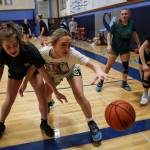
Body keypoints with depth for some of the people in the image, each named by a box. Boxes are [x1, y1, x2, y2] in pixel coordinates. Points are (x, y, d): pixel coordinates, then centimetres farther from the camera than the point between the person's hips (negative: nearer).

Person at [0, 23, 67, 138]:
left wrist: (56, 92, -28)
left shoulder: (29, 50, -41)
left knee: (42, 96, -10)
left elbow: (44, 72, -33)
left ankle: (44, 123, 13)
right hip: (15, 72, 2)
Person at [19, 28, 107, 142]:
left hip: (72, 71, -2)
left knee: (80, 96, -19)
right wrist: (25, 83, -14)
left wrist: (98, 70, -72)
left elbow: (91, 64, -50)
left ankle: (91, 124, 5)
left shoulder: (72, 53, -42)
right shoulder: (43, 52, -38)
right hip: (53, 74, 2)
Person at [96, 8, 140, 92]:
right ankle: (101, 82, 12)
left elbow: (135, 34, 7)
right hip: (115, 48, -2)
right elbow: (109, 34, -9)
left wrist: (139, 45, 9)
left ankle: (124, 83, 25)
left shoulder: (131, 23, -5)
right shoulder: (116, 24, -14)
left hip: (125, 48, 3)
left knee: (125, 65, 8)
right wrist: (109, 45, -21)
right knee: (108, 66, 1)